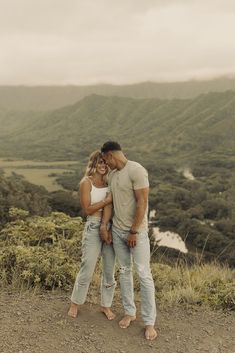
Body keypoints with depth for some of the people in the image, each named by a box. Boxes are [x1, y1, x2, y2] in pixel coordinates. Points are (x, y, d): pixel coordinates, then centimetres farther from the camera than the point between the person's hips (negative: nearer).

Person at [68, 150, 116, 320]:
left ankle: (106, 305, 28)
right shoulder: (86, 182, -5)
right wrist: (107, 200, -15)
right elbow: (88, 209, -10)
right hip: (93, 228, -4)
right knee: (87, 270, 2)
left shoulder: (109, 182, 8)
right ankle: (75, 303, 25)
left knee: (110, 270, 11)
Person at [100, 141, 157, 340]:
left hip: (137, 232, -8)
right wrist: (104, 225, 0)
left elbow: (142, 202, -19)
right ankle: (130, 312, 29)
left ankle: (149, 322, 9)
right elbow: (110, 202, 11)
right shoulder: (113, 174, 9)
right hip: (117, 231, 8)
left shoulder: (136, 170, -17)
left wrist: (134, 231, -18)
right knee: (125, 271, 15)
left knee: (144, 275, -2)